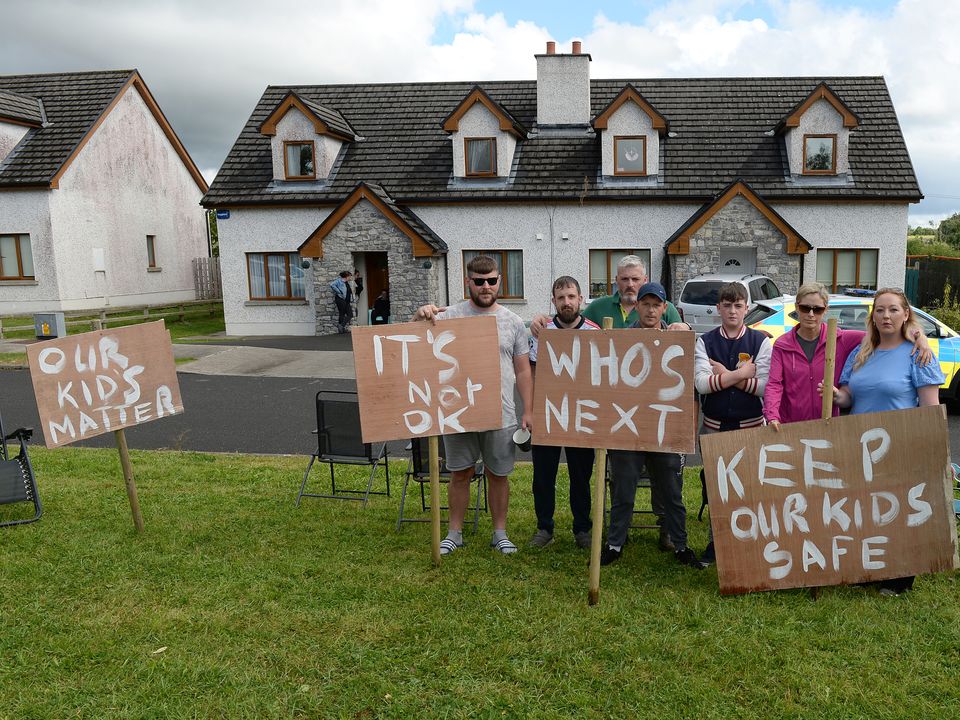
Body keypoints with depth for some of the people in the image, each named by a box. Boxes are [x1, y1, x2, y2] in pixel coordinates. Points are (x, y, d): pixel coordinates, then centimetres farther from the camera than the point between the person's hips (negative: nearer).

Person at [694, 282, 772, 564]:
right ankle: (715, 542, 25)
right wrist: (741, 374, -14)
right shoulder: (705, 342, 2)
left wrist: (725, 375, -12)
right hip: (714, 426, 1)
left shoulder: (760, 341, 0)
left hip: (750, 426, -1)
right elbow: (701, 383, -12)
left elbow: (766, 386, -11)